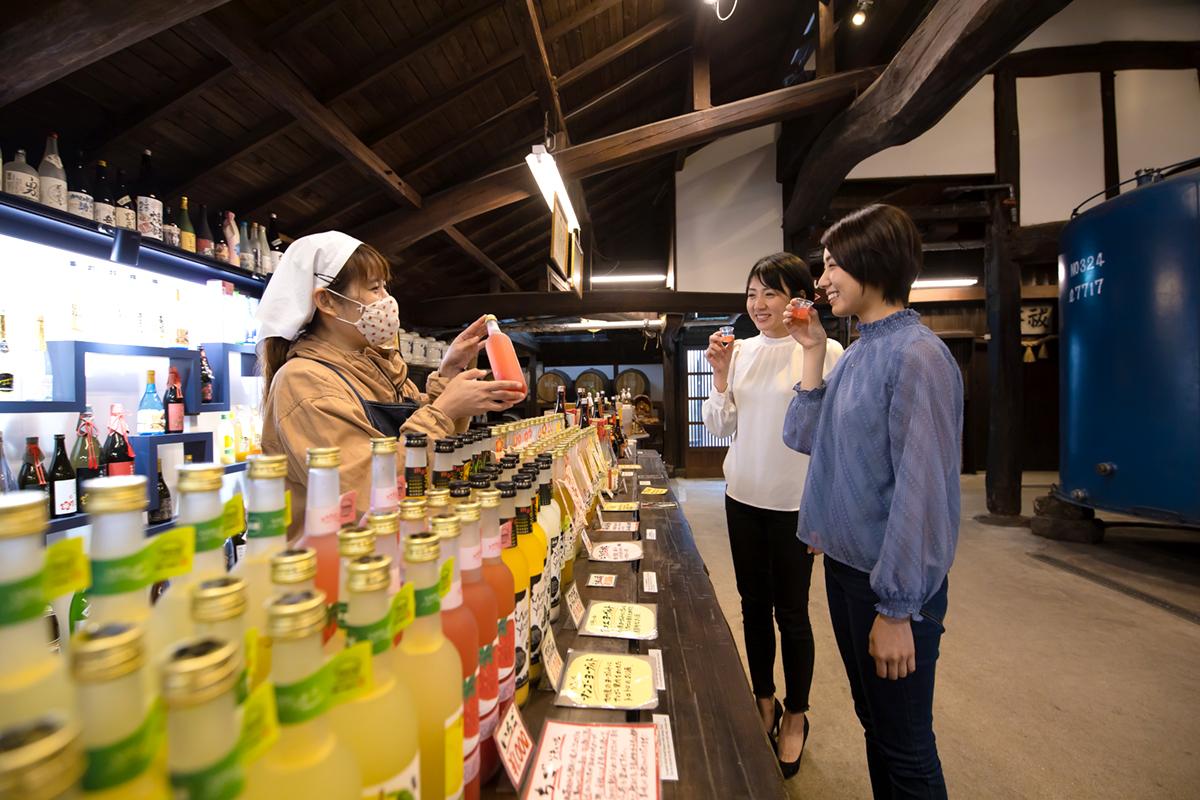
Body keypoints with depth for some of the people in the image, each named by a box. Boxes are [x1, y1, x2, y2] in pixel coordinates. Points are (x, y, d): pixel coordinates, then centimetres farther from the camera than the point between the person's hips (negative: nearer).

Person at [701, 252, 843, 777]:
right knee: (753, 604, 17)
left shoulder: (824, 351, -9)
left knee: (791, 611, 9)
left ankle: (796, 714, 35)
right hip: (743, 498, 5)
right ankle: (764, 702, 40)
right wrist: (721, 377, -6)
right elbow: (720, 429, 4)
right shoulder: (741, 351, 4)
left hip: (794, 504, -4)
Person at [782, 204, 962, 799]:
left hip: (891, 583, -8)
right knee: (874, 725, 25)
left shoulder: (915, 355, -19)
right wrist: (813, 354, 0)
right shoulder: (855, 354, 7)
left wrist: (898, 609, -19)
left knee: (905, 748, 13)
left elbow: (922, 491, -22)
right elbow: (803, 438, 5)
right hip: (844, 567, 8)